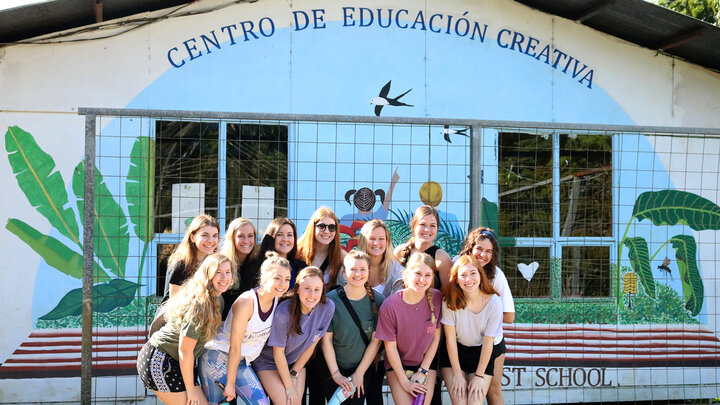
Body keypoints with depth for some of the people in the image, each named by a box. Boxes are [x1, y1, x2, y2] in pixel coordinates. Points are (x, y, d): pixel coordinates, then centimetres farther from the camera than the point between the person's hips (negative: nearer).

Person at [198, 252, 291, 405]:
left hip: (241, 362, 6)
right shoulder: (246, 302, -26)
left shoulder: (278, 300, -6)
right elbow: (235, 347, -21)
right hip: (217, 358, -6)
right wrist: (230, 384, -16)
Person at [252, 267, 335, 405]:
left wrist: (294, 373, -4)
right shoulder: (284, 312, -30)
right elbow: (278, 352, -19)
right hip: (269, 361, -4)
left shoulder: (328, 307, -19)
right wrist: (289, 386, -13)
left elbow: (312, 344, -7)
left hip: (297, 361, 4)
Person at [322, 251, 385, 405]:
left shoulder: (377, 300, -5)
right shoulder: (331, 299, -9)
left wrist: (359, 373, -7)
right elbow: (326, 340, -7)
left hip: (366, 369, 1)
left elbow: (376, 341, -4)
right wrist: (336, 374, -10)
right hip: (335, 368, -1)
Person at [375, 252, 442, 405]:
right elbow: (390, 347, -12)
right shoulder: (390, 305, -20)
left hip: (427, 362, 2)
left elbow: (436, 337, -4)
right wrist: (404, 381, -9)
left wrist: (422, 371, -5)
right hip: (397, 364, -2)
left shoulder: (436, 298, -13)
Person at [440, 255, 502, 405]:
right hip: (454, 353, 0)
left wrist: (479, 376, -8)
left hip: (482, 355, 0)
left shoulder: (493, 302, -18)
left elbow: (488, 343, -12)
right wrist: (457, 374, -11)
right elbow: (450, 339, -12)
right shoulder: (450, 300, -18)